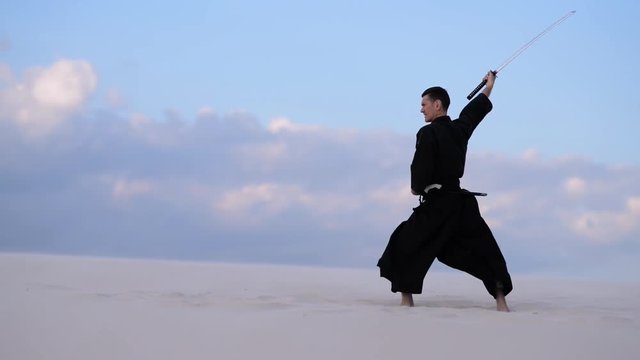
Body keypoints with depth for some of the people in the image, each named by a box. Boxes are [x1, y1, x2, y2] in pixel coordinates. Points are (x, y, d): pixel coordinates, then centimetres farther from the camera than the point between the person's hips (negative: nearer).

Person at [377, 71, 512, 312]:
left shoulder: (428, 133, -12)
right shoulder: (460, 129, 9)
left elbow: (421, 168, -18)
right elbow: (478, 107, 28)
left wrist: (416, 188, 3)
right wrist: (489, 86, 45)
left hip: (437, 202, -6)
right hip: (462, 201, 6)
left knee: (406, 246, 4)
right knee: (484, 249, 10)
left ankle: (407, 299, 0)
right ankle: (501, 301, 2)